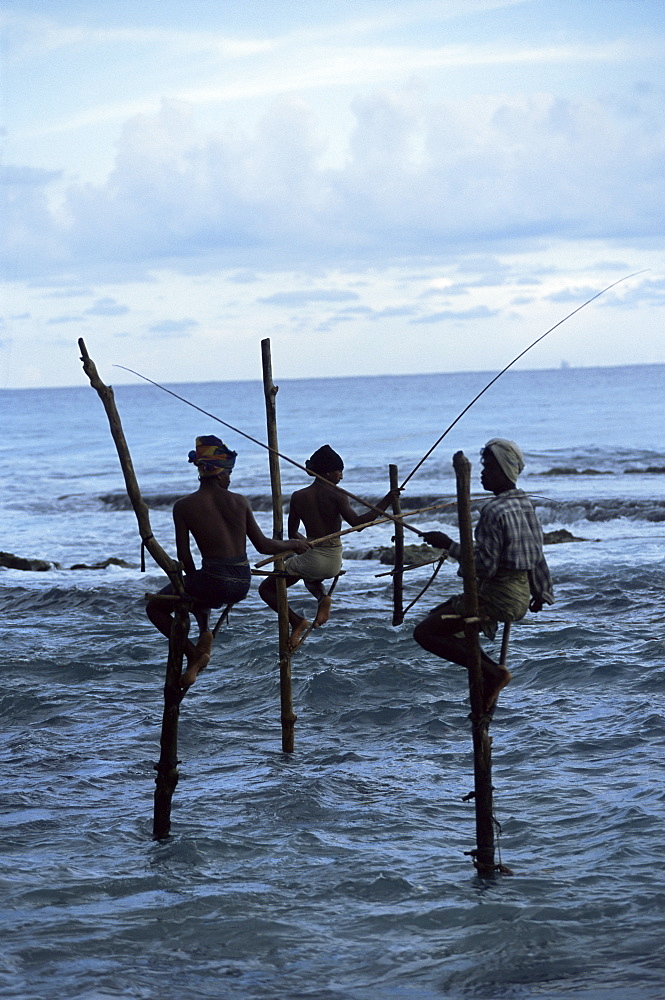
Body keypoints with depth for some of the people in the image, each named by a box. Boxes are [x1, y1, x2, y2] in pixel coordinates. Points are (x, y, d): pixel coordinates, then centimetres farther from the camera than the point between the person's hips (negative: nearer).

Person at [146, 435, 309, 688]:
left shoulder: (184, 506, -5)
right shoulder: (239, 501, 3)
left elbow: (184, 555, -4)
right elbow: (263, 545, 7)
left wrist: (192, 578, 13)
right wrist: (295, 544, 23)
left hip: (214, 581, -4)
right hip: (243, 584, 4)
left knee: (155, 607, 19)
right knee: (199, 596, 37)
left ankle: (193, 654, 2)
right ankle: (204, 632, 7)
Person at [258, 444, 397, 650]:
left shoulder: (298, 497, -2)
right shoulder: (336, 495, -10)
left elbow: (292, 535, 6)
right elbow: (356, 522, -24)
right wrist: (387, 500, -23)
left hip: (311, 559, -2)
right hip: (335, 563, 2)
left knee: (267, 589, 16)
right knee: (310, 576, 38)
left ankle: (296, 621, -6)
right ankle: (322, 597, 5)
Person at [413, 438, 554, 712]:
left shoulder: (494, 511, -19)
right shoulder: (524, 503, 9)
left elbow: (485, 566, -22)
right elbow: (537, 554, 17)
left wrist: (449, 545, -16)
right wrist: (540, 592, 27)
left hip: (498, 596, -10)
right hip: (521, 593, 10)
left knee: (425, 632, -9)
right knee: (439, 617, 24)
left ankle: (492, 673, -12)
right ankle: (492, 673, 16)